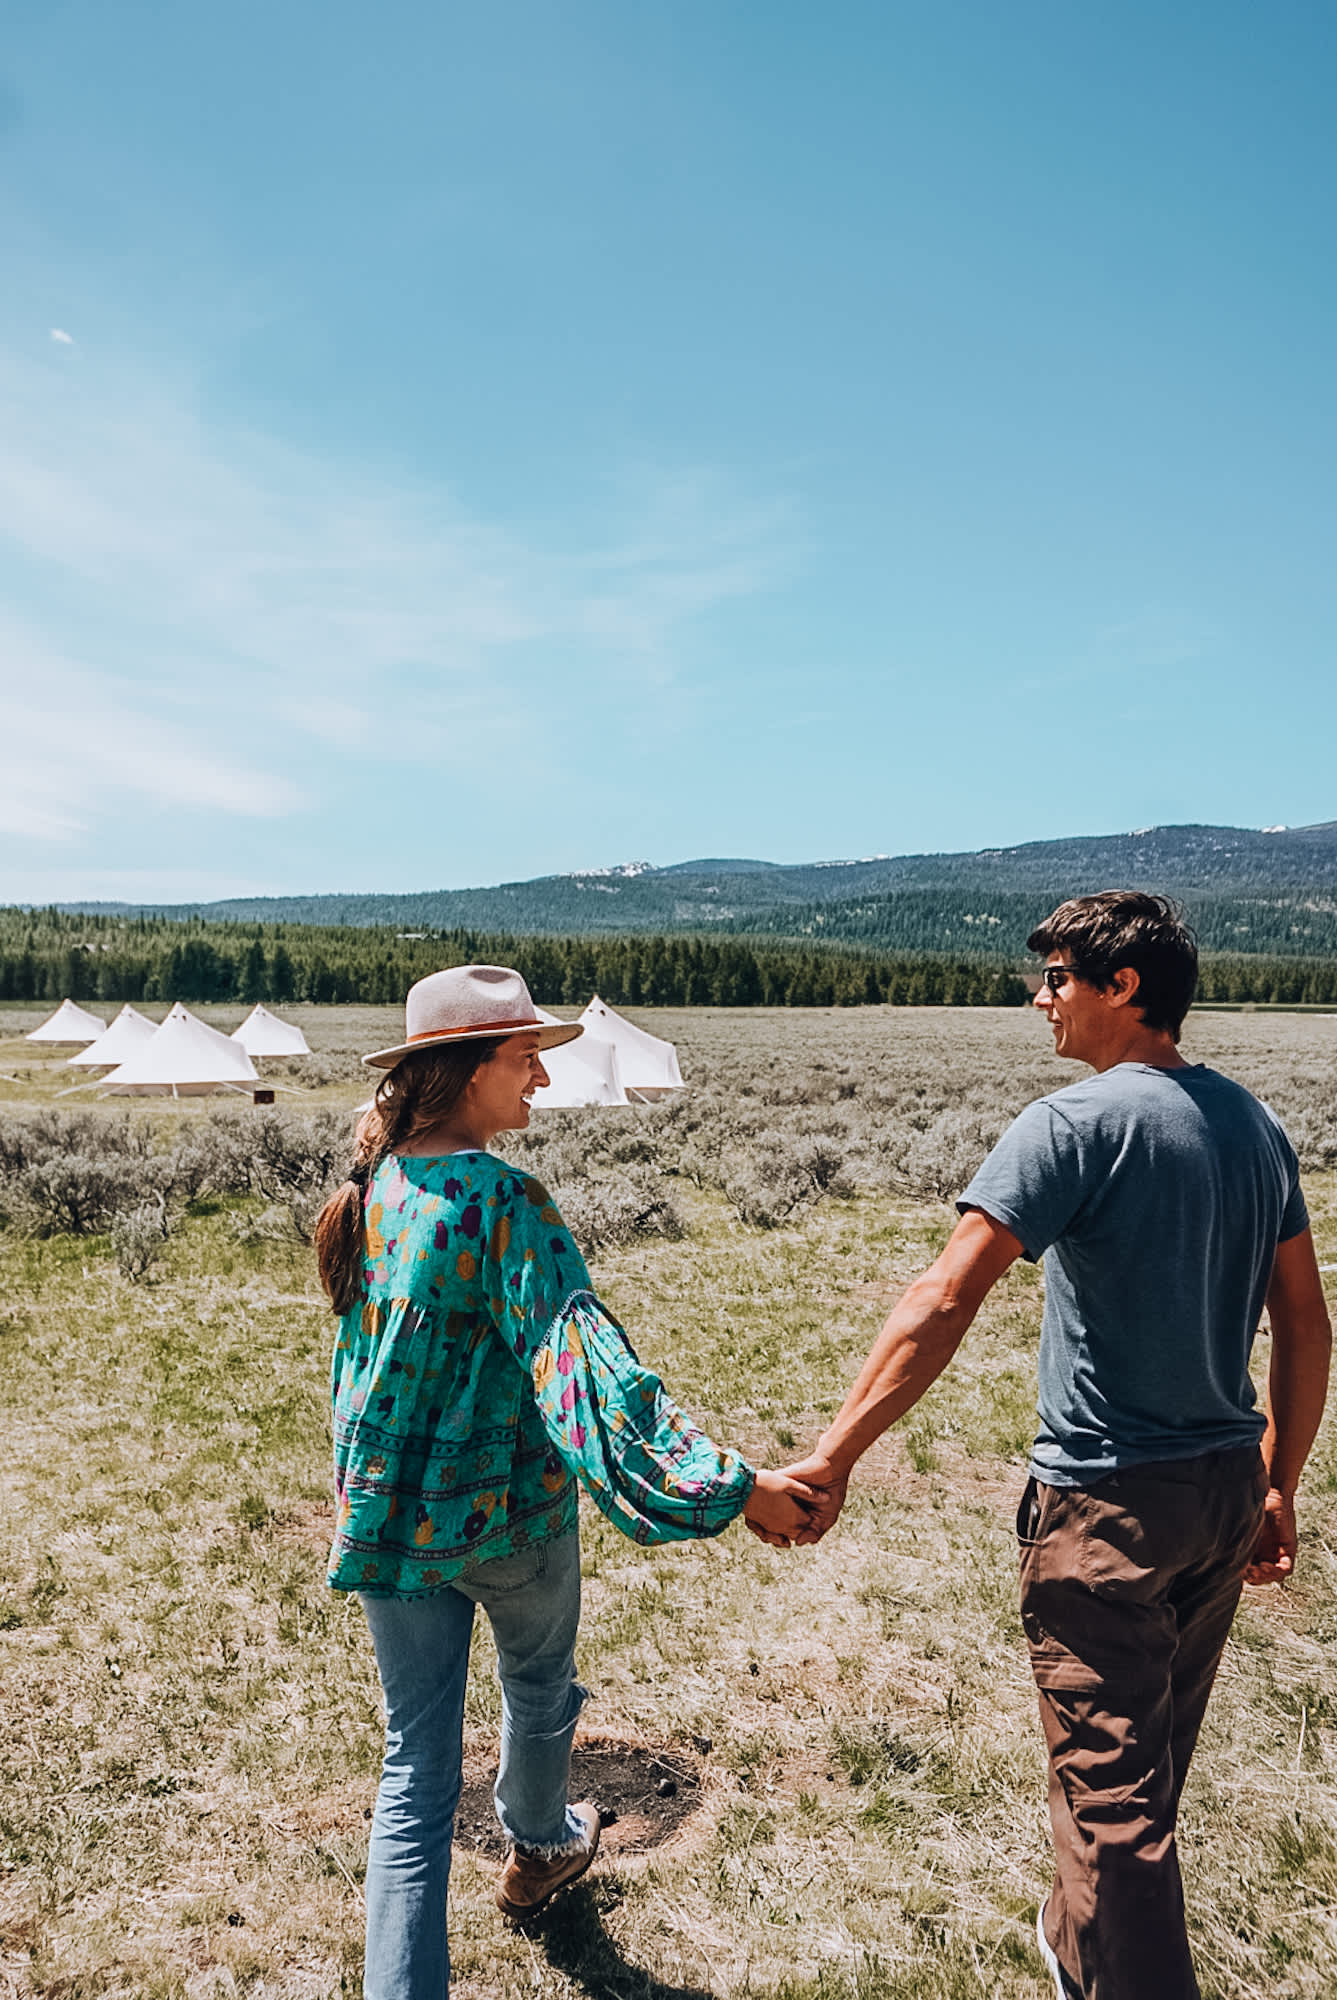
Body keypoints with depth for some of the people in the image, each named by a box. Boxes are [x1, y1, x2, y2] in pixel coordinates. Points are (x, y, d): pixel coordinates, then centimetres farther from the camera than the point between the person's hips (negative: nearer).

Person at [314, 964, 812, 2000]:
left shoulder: (375, 1185, -3)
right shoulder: (504, 1200, -25)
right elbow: (584, 1364, -33)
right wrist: (733, 1484, -35)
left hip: (390, 1513, 5)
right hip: (509, 1511, -4)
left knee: (417, 1761, 14)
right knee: (540, 1688, 27)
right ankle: (538, 1849, 54)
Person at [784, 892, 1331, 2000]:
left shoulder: (1077, 1123, -19)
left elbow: (942, 1304, -26)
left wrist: (832, 1459, -23)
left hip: (1107, 1502, -8)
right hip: (1227, 1486, 8)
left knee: (1108, 1784, 6)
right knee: (1156, 1763, 24)